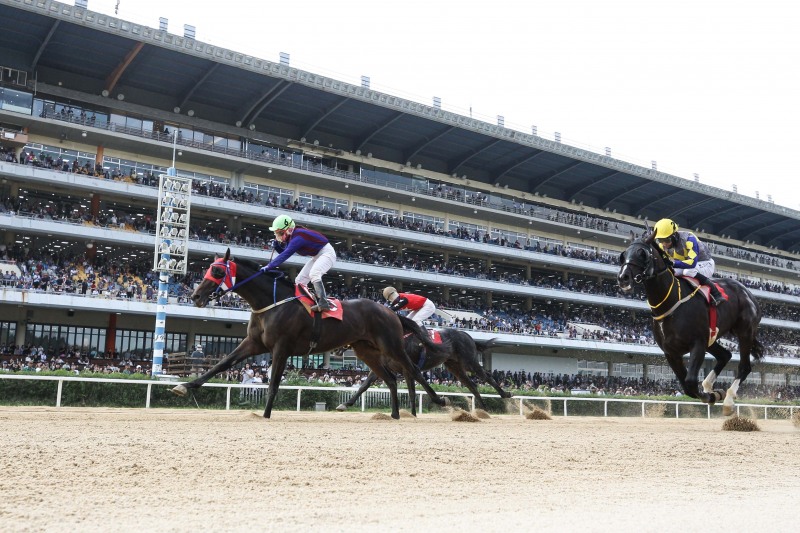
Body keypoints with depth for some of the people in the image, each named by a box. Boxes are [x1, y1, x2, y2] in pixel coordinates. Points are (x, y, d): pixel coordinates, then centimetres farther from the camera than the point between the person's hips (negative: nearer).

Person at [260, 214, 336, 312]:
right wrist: (277, 244, -10)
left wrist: (269, 266, -34)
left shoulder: (298, 237, -29)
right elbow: (283, 252, 10)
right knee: (300, 280, 7)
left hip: (327, 252, -11)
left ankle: (323, 303, -39)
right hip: (317, 256, 11)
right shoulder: (291, 236, 0)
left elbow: (285, 255, -33)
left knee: (313, 274, -33)